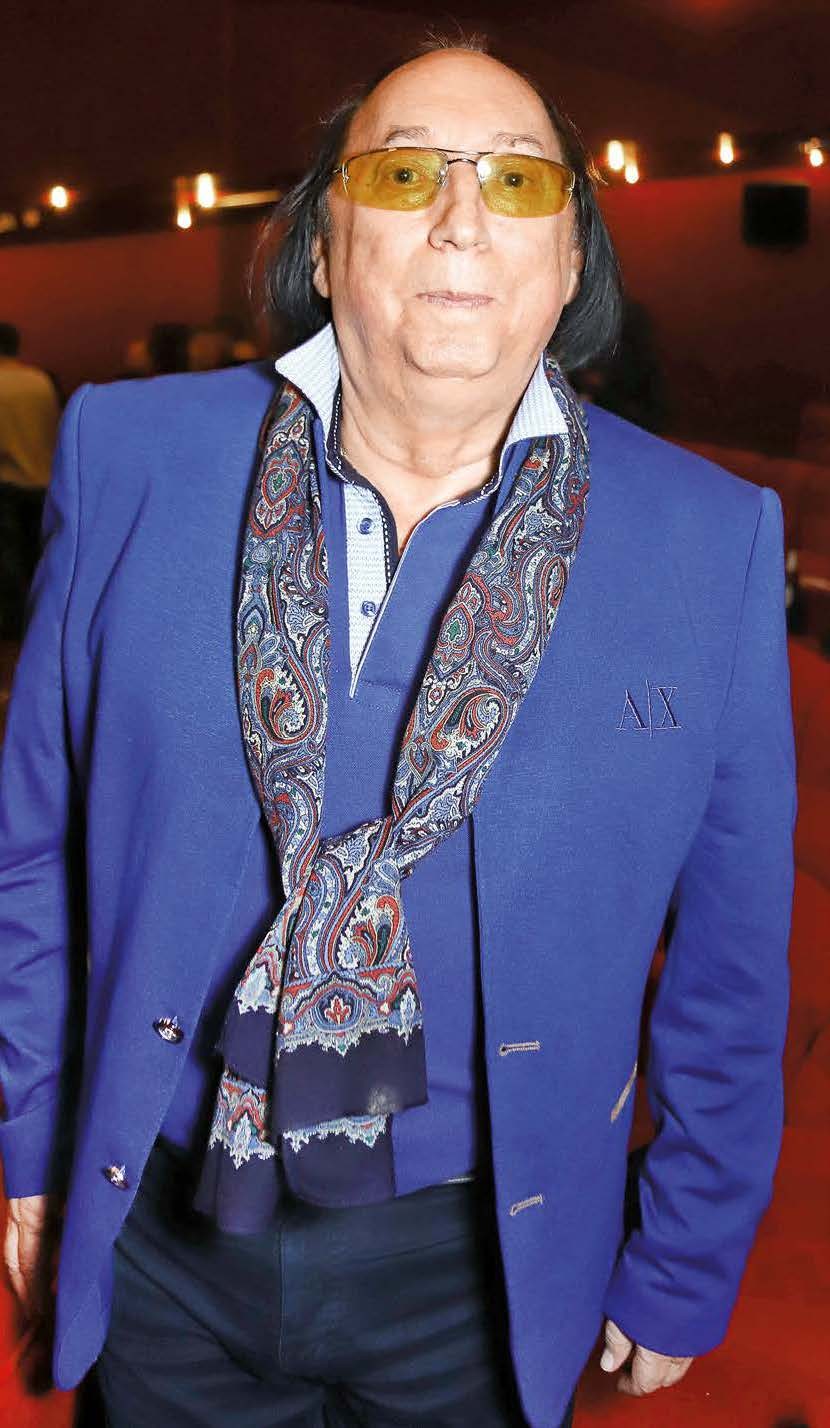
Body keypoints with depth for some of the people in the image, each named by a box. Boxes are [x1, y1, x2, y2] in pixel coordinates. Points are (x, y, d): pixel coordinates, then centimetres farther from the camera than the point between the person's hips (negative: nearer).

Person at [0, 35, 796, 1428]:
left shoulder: (714, 541, -10)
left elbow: (728, 954, -2)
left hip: (483, 1263, 0)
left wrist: (684, 1271, 4)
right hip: (160, 1230, 1)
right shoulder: (131, 456, -7)